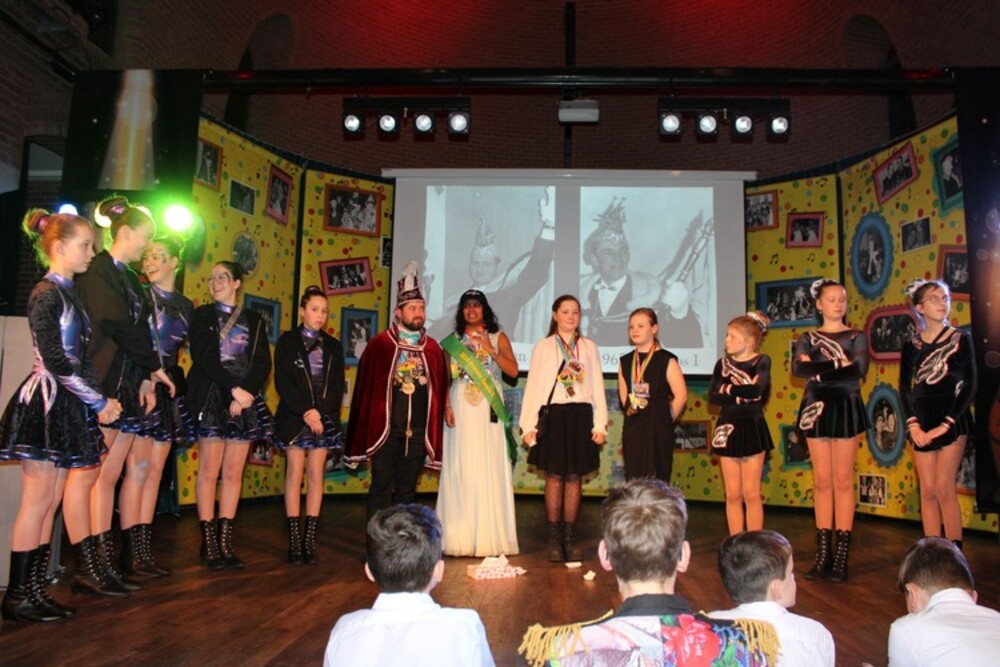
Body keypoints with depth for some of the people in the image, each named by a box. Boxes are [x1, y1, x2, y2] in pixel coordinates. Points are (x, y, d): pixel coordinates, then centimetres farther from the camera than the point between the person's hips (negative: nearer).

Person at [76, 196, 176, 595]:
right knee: (108, 472, -4)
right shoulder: (97, 271, -7)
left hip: (132, 385, 8)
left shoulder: (129, 278, 18)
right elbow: (117, 326, -16)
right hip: (107, 384, -8)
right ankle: (103, 563, 4)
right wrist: (154, 368, -7)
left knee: (139, 466, 8)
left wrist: (147, 378, 2)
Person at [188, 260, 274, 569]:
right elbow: (203, 358, -6)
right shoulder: (202, 315, 7)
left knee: (234, 473, 3)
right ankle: (208, 543, 4)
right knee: (209, 471, -3)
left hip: (245, 402, 3)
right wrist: (234, 389, -16)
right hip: (212, 400, -2)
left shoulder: (253, 320, 14)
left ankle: (225, 542, 9)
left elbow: (263, 363, 5)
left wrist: (246, 393, -11)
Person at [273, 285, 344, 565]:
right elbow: (282, 382, -5)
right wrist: (305, 411, -13)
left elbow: (338, 386, 7)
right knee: (295, 474, -3)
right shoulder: (287, 341, 4)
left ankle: (310, 540, 6)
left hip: (325, 419, 3)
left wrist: (320, 412, -8)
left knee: (316, 476, 2)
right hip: (294, 418, -2)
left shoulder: (333, 346, 12)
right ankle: (294, 540, 2)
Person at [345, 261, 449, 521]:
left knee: (407, 489, 12)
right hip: (386, 429, -3)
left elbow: (440, 390, 7)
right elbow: (365, 386, -1)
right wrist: (366, 426, -2)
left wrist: (435, 431, 6)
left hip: (419, 431, 3)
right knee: (382, 488, 3)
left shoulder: (433, 349, 6)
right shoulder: (379, 345, -2)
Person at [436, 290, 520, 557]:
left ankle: (492, 535, 5)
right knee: (461, 469, -1)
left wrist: (490, 350, -10)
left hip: (489, 411, 0)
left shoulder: (498, 337, 10)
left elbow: (513, 370, 0)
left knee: (491, 469, -2)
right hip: (461, 410, 0)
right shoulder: (452, 341, 11)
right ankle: (461, 537, 5)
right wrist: (447, 406, -9)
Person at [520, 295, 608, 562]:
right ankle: (554, 539, 10)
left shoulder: (589, 347, 9)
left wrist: (600, 424, 1)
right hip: (553, 416, -1)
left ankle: (570, 538, 14)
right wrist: (528, 425, -4)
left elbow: (597, 387, 8)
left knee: (574, 478, 6)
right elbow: (532, 386, 2)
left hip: (580, 416, 2)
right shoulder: (543, 347, 5)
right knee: (554, 478, 2)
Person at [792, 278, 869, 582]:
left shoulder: (856, 337, 6)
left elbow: (859, 370, -12)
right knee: (822, 482, 4)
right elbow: (798, 368, -10)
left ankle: (841, 556, 4)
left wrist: (819, 372, -12)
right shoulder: (807, 339, 9)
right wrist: (837, 365, -15)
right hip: (816, 409, 2)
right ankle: (823, 554, 10)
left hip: (845, 409, -2)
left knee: (843, 481, -1)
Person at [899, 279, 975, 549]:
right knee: (927, 491, 4)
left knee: (944, 488, -8)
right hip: (922, 420, 3)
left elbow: (969, 387, -4)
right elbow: (904, 389, 5)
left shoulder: (960, 340, 0)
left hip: (952, 418, -2)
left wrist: (945, 424, -11)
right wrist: (913, 425, -7)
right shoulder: (911, 346, 7)